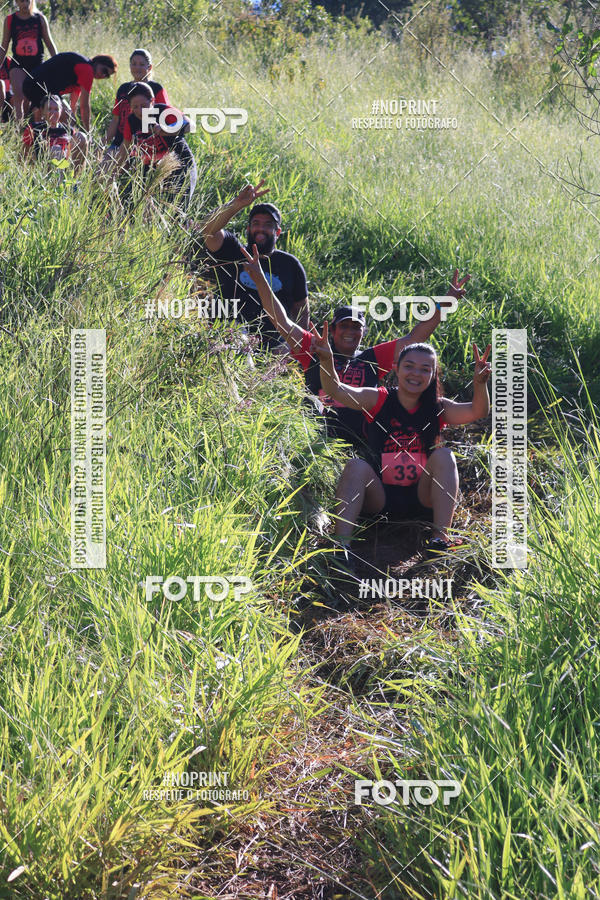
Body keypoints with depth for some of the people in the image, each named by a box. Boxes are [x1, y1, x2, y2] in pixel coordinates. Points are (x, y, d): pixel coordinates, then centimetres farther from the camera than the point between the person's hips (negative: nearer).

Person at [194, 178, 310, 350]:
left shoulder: (290, 264, 14)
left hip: (273, 345, 1)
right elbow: (208, 230, -9)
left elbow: (301, 309, 18)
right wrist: (235, 205, -23)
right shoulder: (232, 253, 10)